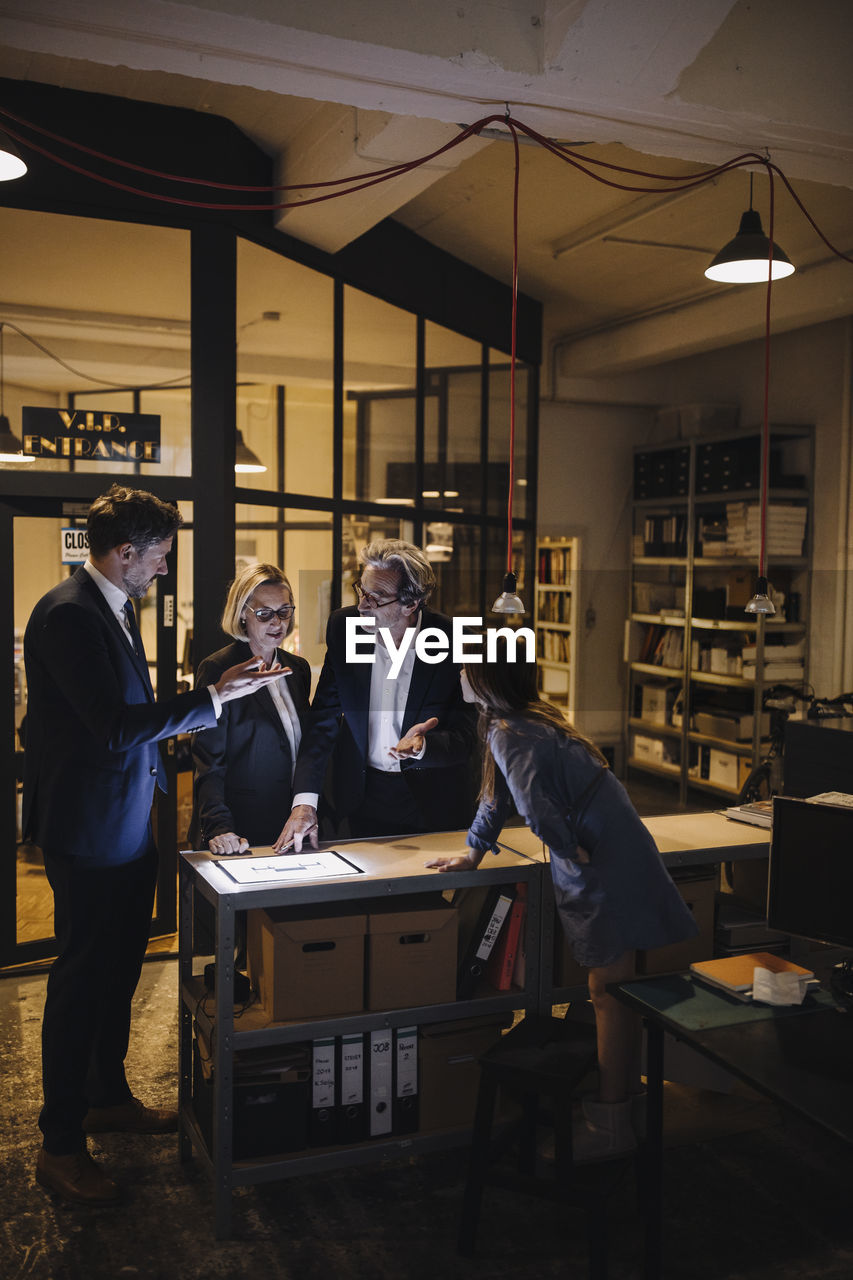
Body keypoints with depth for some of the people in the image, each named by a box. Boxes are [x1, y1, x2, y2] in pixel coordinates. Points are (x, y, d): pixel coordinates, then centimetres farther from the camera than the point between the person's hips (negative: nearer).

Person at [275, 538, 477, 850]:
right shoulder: (343, 626, -10)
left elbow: (465, 739, -13)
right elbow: (323, 719, -7)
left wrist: (422, 746, -36)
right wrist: (304, 801, -16)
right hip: (363, 798, 2)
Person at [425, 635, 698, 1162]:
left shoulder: (511, 734, -19)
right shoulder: (530, 720, 12)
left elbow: (535, 807, -31)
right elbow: (500, 794, 23)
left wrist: (574, 853, -15)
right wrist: (474, 852, 31)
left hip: (605, 871, -10)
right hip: (617, 862, 10)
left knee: (609, 991, -1)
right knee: (616, 988, 18)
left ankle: (609, 1126, 9)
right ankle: (626, 1095, 32)